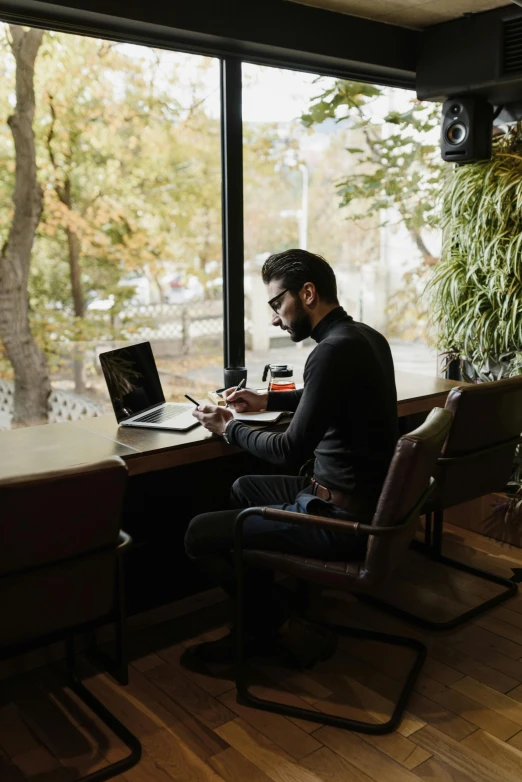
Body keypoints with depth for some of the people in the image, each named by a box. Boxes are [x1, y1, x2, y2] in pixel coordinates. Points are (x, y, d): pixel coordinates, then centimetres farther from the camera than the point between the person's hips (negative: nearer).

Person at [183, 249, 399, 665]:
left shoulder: (333, 352, -24)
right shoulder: (366, 337, 6)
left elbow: (290, 453, -22)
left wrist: (229, 428, -6)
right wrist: (268, 401, 20)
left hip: (341, 519, -10)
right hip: (364, 499, 10)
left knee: (200, 534, -5)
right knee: (244, 488, 27)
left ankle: (265, 624, 18)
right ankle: (258, 623, 26)